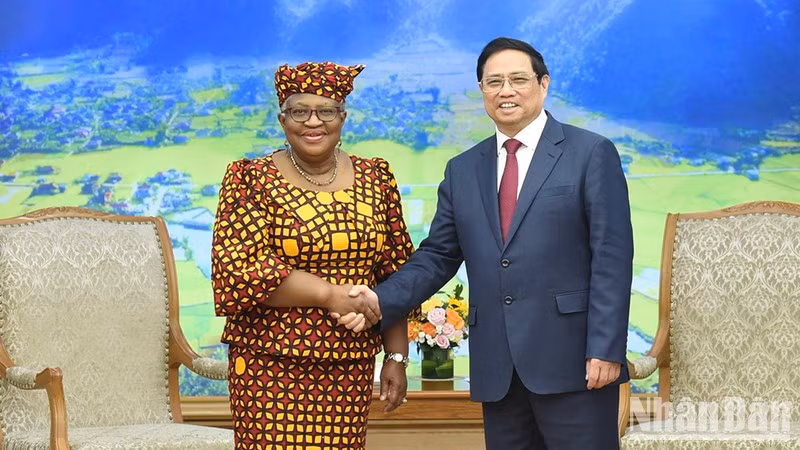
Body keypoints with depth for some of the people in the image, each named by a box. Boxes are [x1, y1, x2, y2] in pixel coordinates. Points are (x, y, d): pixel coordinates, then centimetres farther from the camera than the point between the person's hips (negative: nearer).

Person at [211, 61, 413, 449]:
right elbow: (237, 268, -13)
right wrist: (330, 294, -17)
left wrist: (396, 356, 6)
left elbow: (395, 274, 10)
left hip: (350, 365, 3)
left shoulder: (374, 178, 8)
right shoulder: (251, 180, -3)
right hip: (271, 364, -3)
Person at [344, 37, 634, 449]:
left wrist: (605, 349, -13)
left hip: (572, 357, -4)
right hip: (497, 367, 4)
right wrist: (381, 301, -4)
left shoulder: (591, 153, 0)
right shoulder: (462, 170, 14)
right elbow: (437, 256, 13)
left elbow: (612, 257, -6)